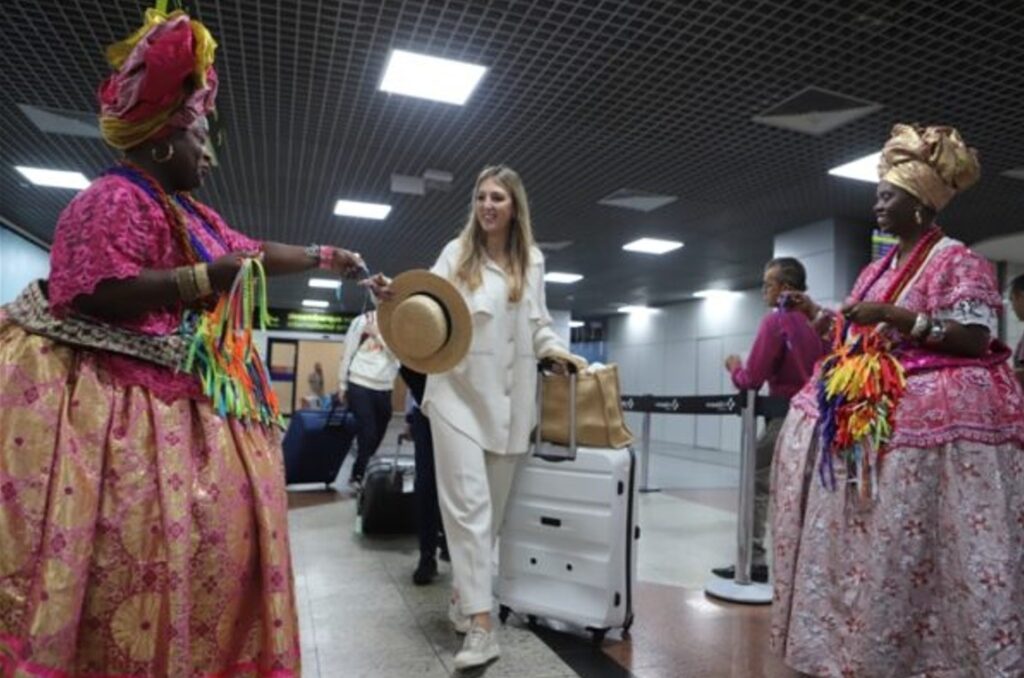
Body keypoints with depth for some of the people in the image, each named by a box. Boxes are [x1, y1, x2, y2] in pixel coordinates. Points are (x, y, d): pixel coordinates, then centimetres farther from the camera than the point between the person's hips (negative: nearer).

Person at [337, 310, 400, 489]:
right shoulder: (362, 320, -2)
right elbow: (348, 353, 0)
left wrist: (378, 334, -14)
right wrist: (342, 385, 0)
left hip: (384, 389, 4)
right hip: (360, 386, -4)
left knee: (378, 434, 10)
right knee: (368, 433, -9)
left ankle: (359, 474, 27)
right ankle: (357, 476, 5)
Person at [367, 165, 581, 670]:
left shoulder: (533, 260, 12)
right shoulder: (457, 253, 3)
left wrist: (556, 349, 3)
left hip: (510, 398, 4)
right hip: (459, 392, -3)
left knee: (494, 505, 10)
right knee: (468, 505, -8)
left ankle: (465, 595, 29)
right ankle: (481, 626, -6)